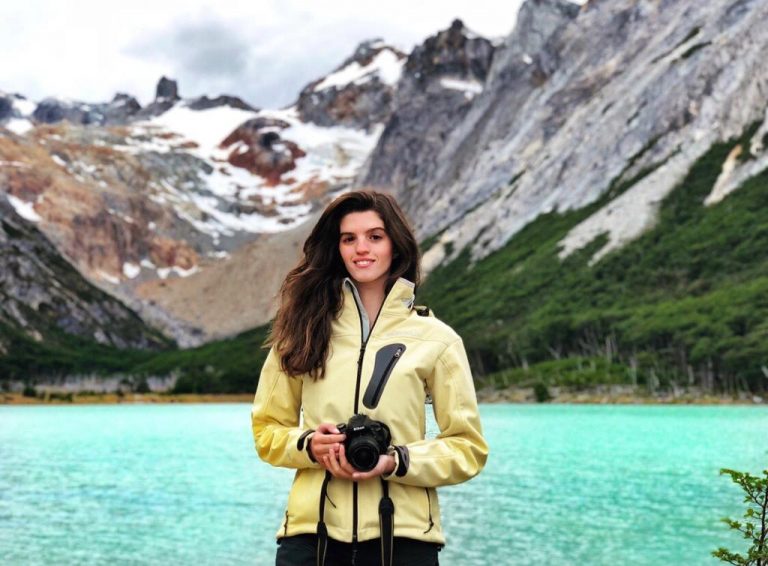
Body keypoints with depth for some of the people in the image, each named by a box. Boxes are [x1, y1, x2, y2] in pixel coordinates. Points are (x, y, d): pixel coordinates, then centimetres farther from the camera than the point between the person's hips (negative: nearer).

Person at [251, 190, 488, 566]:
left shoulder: (435, 338, 4)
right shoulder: (303, 328, 7)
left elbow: (468, 447, 5)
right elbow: (267, 428, 12)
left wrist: (397, 462, -11)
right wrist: (308, 446, -8)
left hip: (402, 535, -1)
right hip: (311, 531, 1)